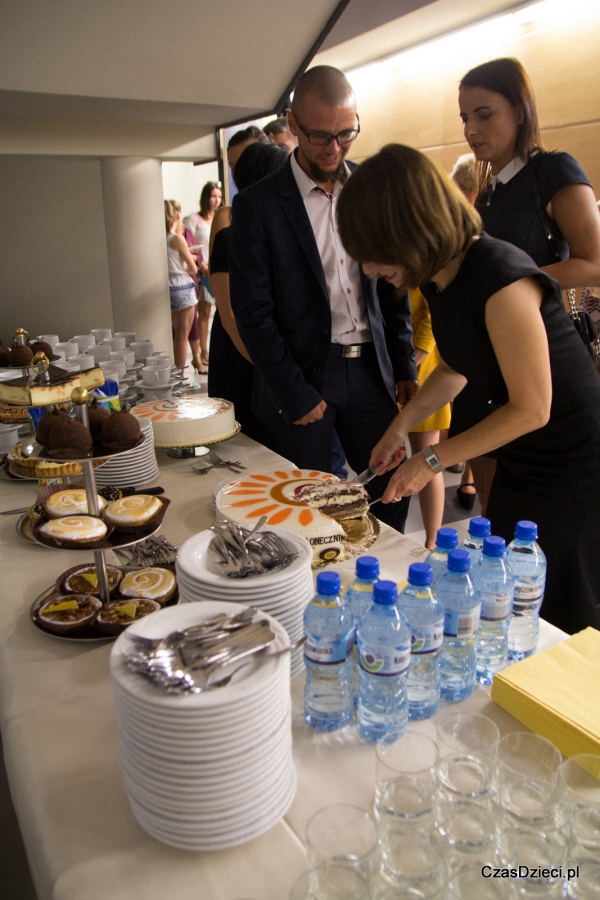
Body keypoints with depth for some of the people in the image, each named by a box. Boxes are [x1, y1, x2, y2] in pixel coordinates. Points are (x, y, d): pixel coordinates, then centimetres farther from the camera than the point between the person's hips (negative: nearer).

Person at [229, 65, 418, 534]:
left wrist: (404, 367, 8)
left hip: (371, 371, 4)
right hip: (303, 377, -3)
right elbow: (253, 313, -7)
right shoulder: (257, 205, -4)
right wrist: (295, 395, -10)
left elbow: (394, 287, 14)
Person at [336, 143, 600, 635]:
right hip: (520, 461, 8)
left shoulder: (502, 280, -29)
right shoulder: (438, 278, -1)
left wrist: (433, 460, -18)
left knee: (558, 622, 7)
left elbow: (532, 408, -24)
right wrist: (401, 425, 0)